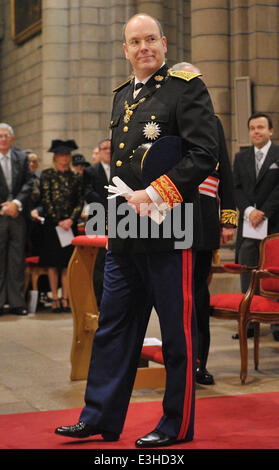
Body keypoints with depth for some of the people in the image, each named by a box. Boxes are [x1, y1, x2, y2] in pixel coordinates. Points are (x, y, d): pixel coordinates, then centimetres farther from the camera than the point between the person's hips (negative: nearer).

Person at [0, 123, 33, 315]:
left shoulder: (21, 157, 8)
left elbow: (28, 183, 3)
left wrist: (17, 203, -10)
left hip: (17, 215, 3)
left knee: (17, 260, 6)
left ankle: (16, 302, 12)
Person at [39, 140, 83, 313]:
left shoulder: (76, 177, 9)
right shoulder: (47, 175, 2)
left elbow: (80, 201, 5)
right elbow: (46, 200, -3)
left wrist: (71, 219, -9)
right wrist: (58, 221, -9)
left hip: (70, 224, 2)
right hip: (52, 224, -2)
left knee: (67, 262, 1)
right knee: (53, 262, 1)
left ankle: (65, 298, 5)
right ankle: (55, 299, 6)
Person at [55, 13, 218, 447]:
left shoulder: (187, 87, -5)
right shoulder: (122, 95, 17)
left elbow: (204, 154, -14)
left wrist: (154, 194, -18)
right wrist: (121, 204, 14)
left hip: (169, 231, -7)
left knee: (178, 332, 4)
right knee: (112, 327, 11)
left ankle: (177, 425, 16)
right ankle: (100, 418, 21)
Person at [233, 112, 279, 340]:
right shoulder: (241, 157, 15)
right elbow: (237, 188, 8)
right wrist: (249, 210, -8)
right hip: (248, 224, 4)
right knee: (247, 277, 4)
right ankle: (249, 323, 11)